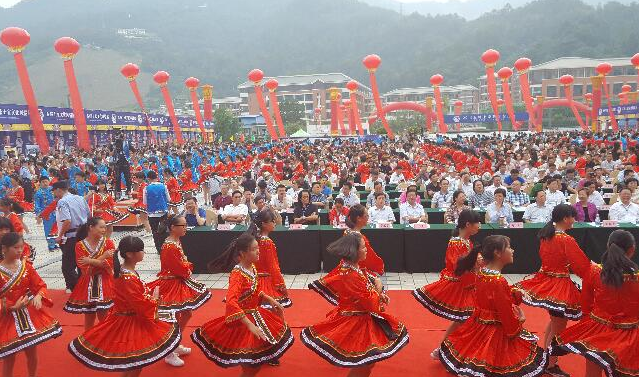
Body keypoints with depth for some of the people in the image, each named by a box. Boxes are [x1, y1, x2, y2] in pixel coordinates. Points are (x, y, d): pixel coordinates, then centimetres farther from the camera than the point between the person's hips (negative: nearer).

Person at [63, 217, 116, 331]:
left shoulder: (108, 243, -3)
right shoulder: (80, 245, -6)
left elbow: (109, 264, -13)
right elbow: (85, 268, -14)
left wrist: (90, 261, -16)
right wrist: (102, 258, -17)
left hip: (104, 285, 0)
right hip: (87, 285, 0)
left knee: (104, 317, 4)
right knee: (89, 318, 12)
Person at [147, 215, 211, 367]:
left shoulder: (177, 242, 6)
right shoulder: (169, 247, -24)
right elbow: (179, 269, -23)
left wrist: (187, 269, -6)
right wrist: (188, 270, -5)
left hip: (181, 282, 10)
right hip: (171, 284, -10)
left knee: (187, 313, 19)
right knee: (175, 318, 0)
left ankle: (176, 345, 35)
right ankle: (170, 353, 17)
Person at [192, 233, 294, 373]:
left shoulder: (252, 267, 1)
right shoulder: (237, 274, -25)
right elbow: (231, 303, -37)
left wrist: (273, 301, 10)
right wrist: (250, 325, -40)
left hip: (256, 315, 8)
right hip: (243, 322, -8)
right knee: (252, 367, -5)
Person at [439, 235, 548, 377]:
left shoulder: (481, 273, 0)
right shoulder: (499, 282, -26)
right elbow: (508, 316, -18)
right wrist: (518, 326, 1)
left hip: (478, 326, 9)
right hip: (496, 335, -9)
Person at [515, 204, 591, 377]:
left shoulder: (545, 235, 2)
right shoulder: (567, 240, -20)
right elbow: (582, 265, -15)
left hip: (545, 280, 8)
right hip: (559, 286, -8)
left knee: (554, 321, 26)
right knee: (559, 327, 7)